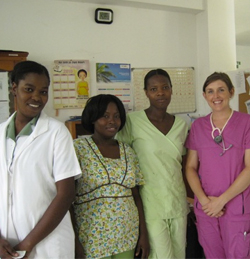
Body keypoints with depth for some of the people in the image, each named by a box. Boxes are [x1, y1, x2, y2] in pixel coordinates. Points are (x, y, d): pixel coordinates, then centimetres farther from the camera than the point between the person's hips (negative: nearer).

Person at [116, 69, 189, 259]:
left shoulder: (182, 125, 5)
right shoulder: (133, 121, -11)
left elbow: (182, 165, 13)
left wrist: (188, 202, 14)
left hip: (178, 202, 5)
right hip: (151, 204, -5)